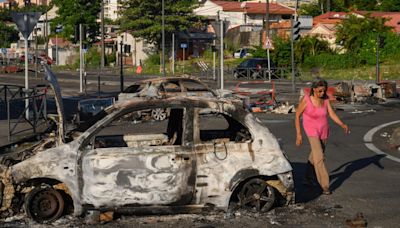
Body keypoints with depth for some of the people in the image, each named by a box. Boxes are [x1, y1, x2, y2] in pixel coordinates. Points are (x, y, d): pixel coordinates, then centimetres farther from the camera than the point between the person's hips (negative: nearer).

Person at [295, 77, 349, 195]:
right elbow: (297, 115, -9)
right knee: (319, 158, -16)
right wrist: (298, 134, -10)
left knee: (315, 155, 20)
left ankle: (308, 175, 45)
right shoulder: (306, 99, -18)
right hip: (312, 131, -5)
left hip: (324, 131, 5)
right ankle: (325, 186, -13)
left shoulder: (325, 99, -6)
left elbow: (332, 114, -10)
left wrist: (343, 125, -26)